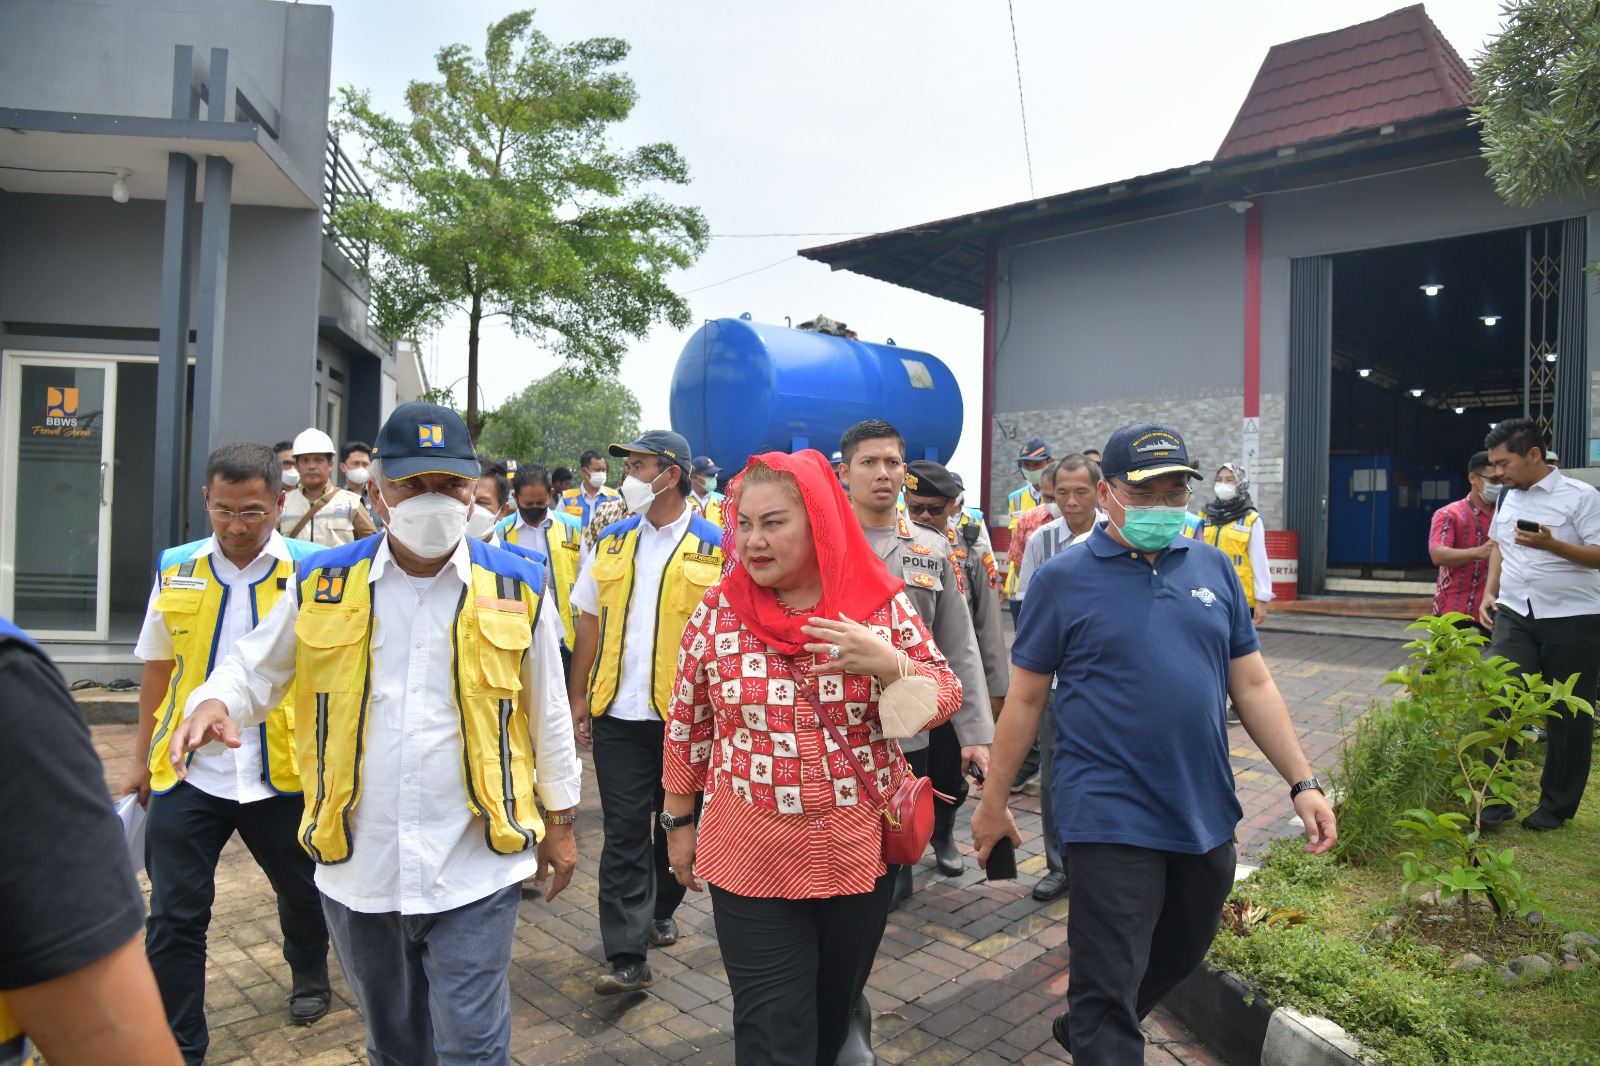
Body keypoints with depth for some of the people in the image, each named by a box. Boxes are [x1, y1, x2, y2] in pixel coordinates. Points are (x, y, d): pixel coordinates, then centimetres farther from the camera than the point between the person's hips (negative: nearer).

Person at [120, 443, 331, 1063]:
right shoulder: (176, 570, 1)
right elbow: (158, 670, 11)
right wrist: (141, 760, 14)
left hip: (283, 775, -1)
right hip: (189, 776, 2)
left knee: (303, 893, 18)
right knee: (173, 919, 6)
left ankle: (309, 972, 49)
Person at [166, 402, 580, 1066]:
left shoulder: (516, 589, -5)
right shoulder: (322, 585, -2)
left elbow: (547, 715, 3)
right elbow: (255, 669, 10)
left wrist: (559, 822, 8)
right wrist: (215, 702, -14)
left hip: (473, 870, -2)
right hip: (357, 868, 3)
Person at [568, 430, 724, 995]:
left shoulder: (715, 548, -5)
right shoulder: (611, 542, 6)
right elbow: (590, 625, 9)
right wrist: (579, 697, 5)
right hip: (619, 714, 2)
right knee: (624, 834, 2)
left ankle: (661, 910, 39)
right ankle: (627, 957, 9)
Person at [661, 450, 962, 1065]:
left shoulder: (882, 605, -8)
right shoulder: (716, 613, -7)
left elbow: (946, 701, -6)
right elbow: (687, 726, 3)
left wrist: (888, 663, -25)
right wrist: (680, 821, 8)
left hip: (863, 852, 2)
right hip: (752, 863, -1)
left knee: (836, 1010, 22)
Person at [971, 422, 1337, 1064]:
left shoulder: (1214, 569, 6)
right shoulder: (1063, 579, -7)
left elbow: (1253, 686, 10)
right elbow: (1025, 698, -4)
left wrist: (1303, 783, 4)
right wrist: (994, 801, -1)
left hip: (1205, 813, 6)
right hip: (1112, 819, -6)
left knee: (1182, 951, 24)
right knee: (1109, 987, 1)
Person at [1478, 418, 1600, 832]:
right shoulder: (1507, 498, 11)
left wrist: (1551, 544, -27)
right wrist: (1490, 591, 13)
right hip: (1515, 616, 4)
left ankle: (1555, 806, 19)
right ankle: (1495, 799, -3)